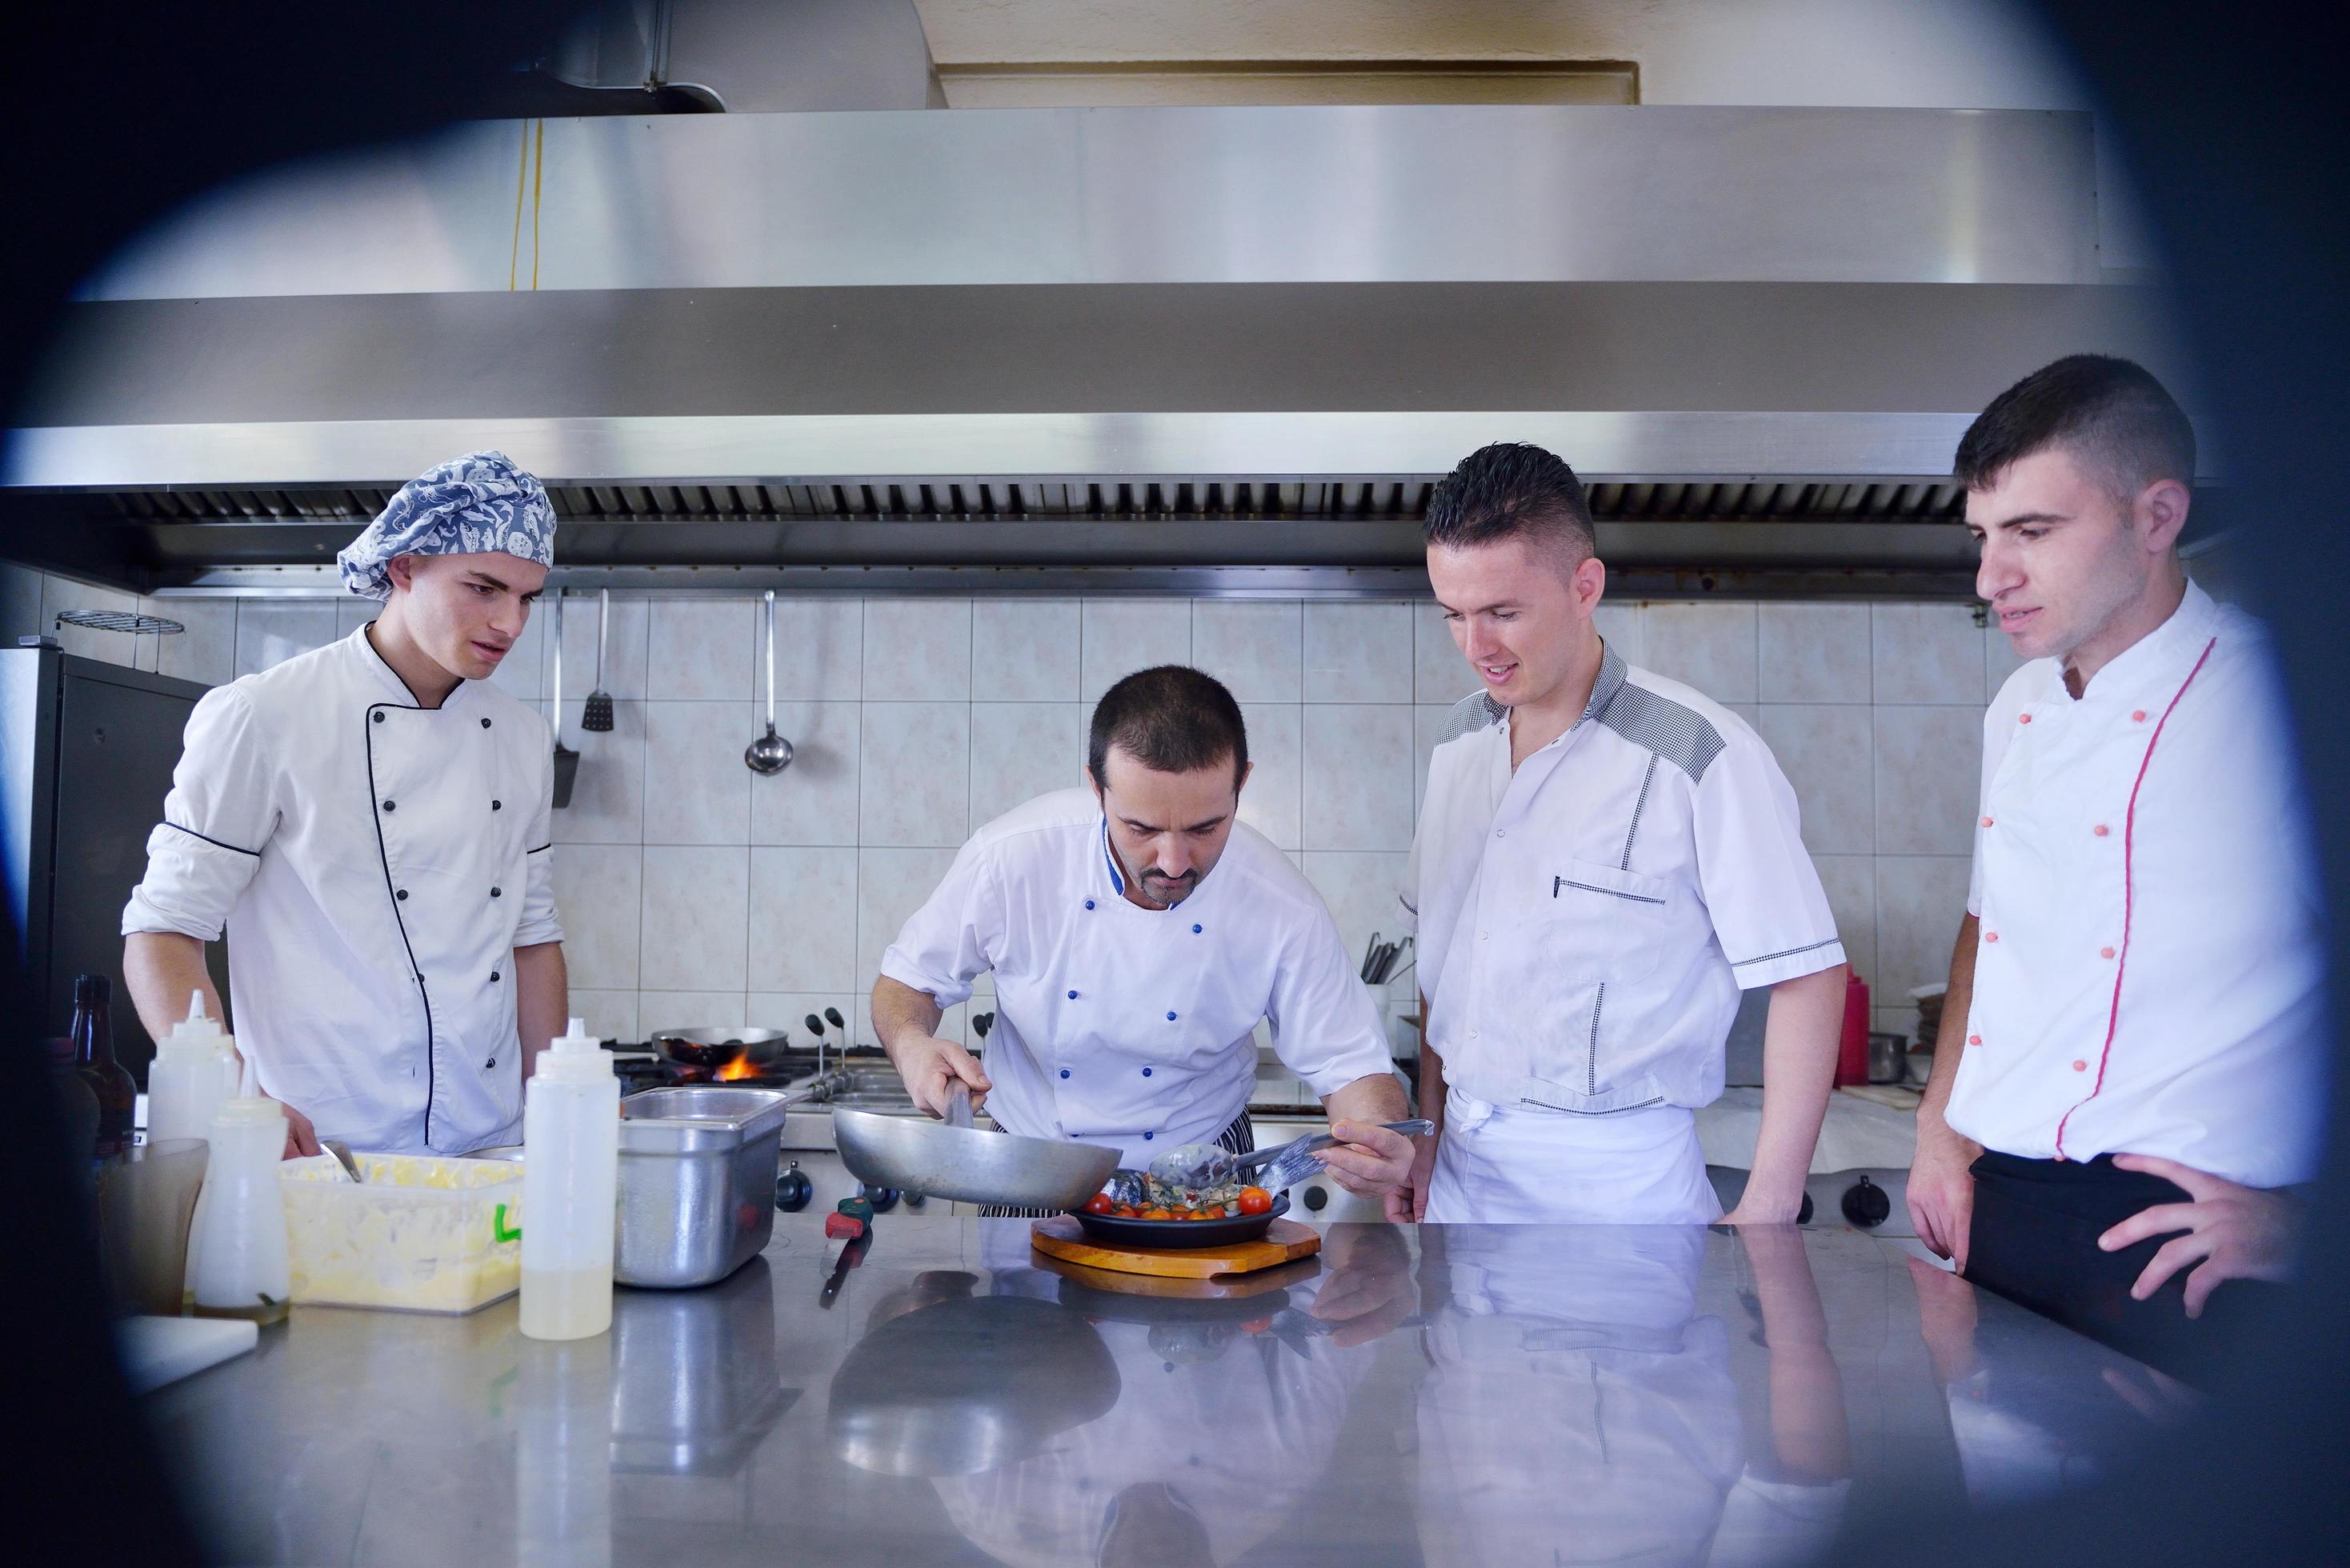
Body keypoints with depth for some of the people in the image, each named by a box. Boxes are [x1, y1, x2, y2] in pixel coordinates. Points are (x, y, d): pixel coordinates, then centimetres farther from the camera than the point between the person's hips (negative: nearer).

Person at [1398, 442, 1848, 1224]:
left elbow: (1808, 978, -14)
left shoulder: (1703, 755, -16)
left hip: (1614, 1183, -5)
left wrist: (1767, 1211, -15)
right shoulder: (1459, 741, 4)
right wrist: (1427, 1133, 11)